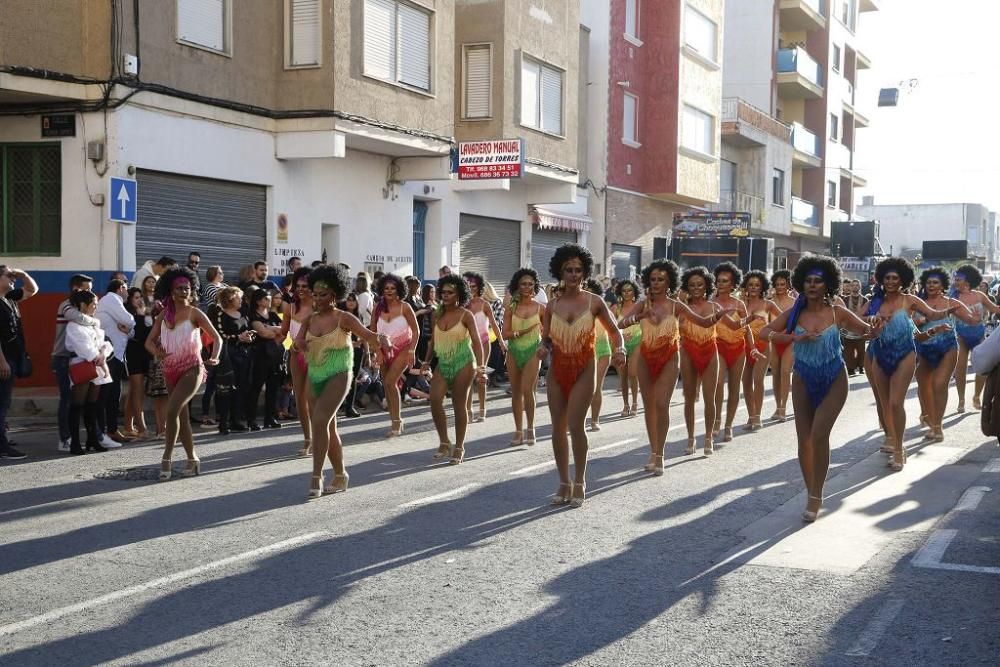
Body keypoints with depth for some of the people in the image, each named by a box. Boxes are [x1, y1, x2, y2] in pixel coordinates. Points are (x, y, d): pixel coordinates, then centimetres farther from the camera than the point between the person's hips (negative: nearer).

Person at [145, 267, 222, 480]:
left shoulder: (194, 313, -4)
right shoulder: (164, 315, 8)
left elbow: (217, 337, -8)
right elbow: (149, 341, 8)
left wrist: (214, 357, -25)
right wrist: (156, 352, -15)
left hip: (191, 369, -6)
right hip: (170, 370, 6)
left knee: (172, 411, -20)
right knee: (181, 415, 11)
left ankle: (166, 458, -13)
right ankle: (192, 459, 22)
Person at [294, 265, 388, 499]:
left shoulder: (343, 318, -7)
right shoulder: (310, 319, 8)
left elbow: (368, 335, -13)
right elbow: (297, 343, 2)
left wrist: (382, 339, -34)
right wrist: (299, 343, -21)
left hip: (337, 377, -6)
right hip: (314, 377, 6)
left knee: (320, 421, -22)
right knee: (328, 428, 12)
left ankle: (316, 478, -20)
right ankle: (340, 476, 26)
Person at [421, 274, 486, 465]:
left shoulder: (465, 315, -6)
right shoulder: (437, 315, 8)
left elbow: (476, 341, -11)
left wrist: (480, 365, -22)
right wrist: (427, 361, 12)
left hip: (463, 363, -4)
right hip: (443, 364, 4)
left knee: (460, 405, 1)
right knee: (435, 400, -12)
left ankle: (459, 447, 13)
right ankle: (444, 442, 4)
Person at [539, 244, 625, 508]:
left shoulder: (594, 302, -2)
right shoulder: (552, 305, 6)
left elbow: (614, 330, 3)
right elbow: (546, 337, 9)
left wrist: (619, 349, -16)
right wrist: (543, 347, -13)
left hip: (583, 369, -3)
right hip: (557, 369, 4)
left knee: (575, 425, -12)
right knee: (558, 428, 5)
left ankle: (579, 482, 3)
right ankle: (564, 483, 17)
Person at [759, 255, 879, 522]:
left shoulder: (837, 313, -8)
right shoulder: (794, 313, -5)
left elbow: (867, 331, -7)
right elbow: (765, 332, -12)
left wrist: (873, 331, -31)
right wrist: (795, 337, -25)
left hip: (834, 380, -2)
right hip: (804, 380, 2)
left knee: (819, 434, -17)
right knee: (804, 439, 3)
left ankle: (816, 496, -5)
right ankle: (812, 494, 23)